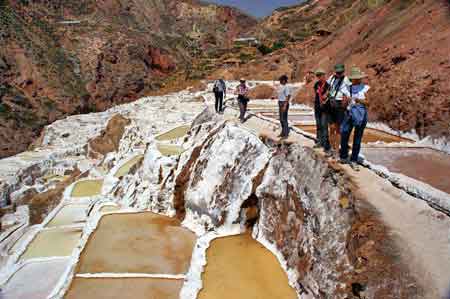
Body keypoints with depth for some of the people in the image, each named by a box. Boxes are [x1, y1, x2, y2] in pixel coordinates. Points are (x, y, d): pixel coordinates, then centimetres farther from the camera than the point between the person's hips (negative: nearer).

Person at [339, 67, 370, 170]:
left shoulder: (365, 88, 0)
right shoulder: (349, 88, 8)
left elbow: (368, 102, -4)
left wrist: (359, 100, -20)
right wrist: (346, 100, -16)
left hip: (361, 114, -2)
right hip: (350, 112, 2)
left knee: (357, 138, 3)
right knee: (344, 134, -9)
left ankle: (354, 160, 10)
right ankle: (344, 157, 6)